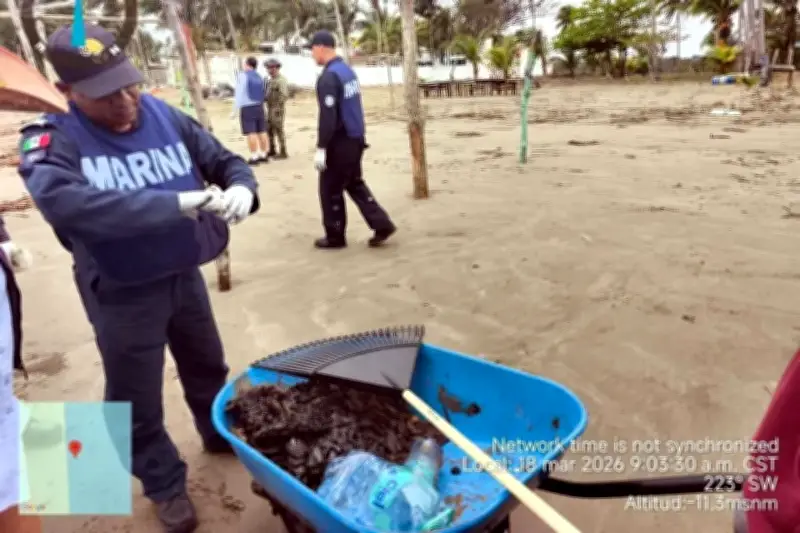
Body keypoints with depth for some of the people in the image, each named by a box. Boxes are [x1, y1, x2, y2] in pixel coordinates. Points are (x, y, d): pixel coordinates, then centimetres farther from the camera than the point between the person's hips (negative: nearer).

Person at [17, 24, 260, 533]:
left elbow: (225, 160, 1)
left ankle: (220, 434, 52)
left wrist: (242, 188, -24)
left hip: (185, 275, 4)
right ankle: (166, 485, 36)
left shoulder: (165, 116, -5)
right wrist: (176, 204, -43)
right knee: (137, 401, 11)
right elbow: (64, 202, -36)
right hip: (121, 295, -4)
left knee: (207, 367, 24)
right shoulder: (53, 142, -16)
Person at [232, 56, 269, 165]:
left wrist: (235, 110, -10)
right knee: (262, 132, 8)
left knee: (251, 133, -6)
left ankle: (254, 157, -8)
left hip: (246, 108, -7)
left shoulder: (243, 75, -8)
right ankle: (263, 155, 14)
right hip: (259, 107, 7)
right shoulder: (259, 77, 12)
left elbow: (239, 94, -12)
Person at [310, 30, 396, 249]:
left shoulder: (328, 77, -17)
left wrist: (321, 148, -20)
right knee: (355, 184, 18)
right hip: (355, 138, 9)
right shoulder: (348, 70, 11)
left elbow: (327, 116, -23)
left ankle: (335, 237, 15)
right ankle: (382, 224, 12)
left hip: (340, 142, -9)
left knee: (330, 190, 5)